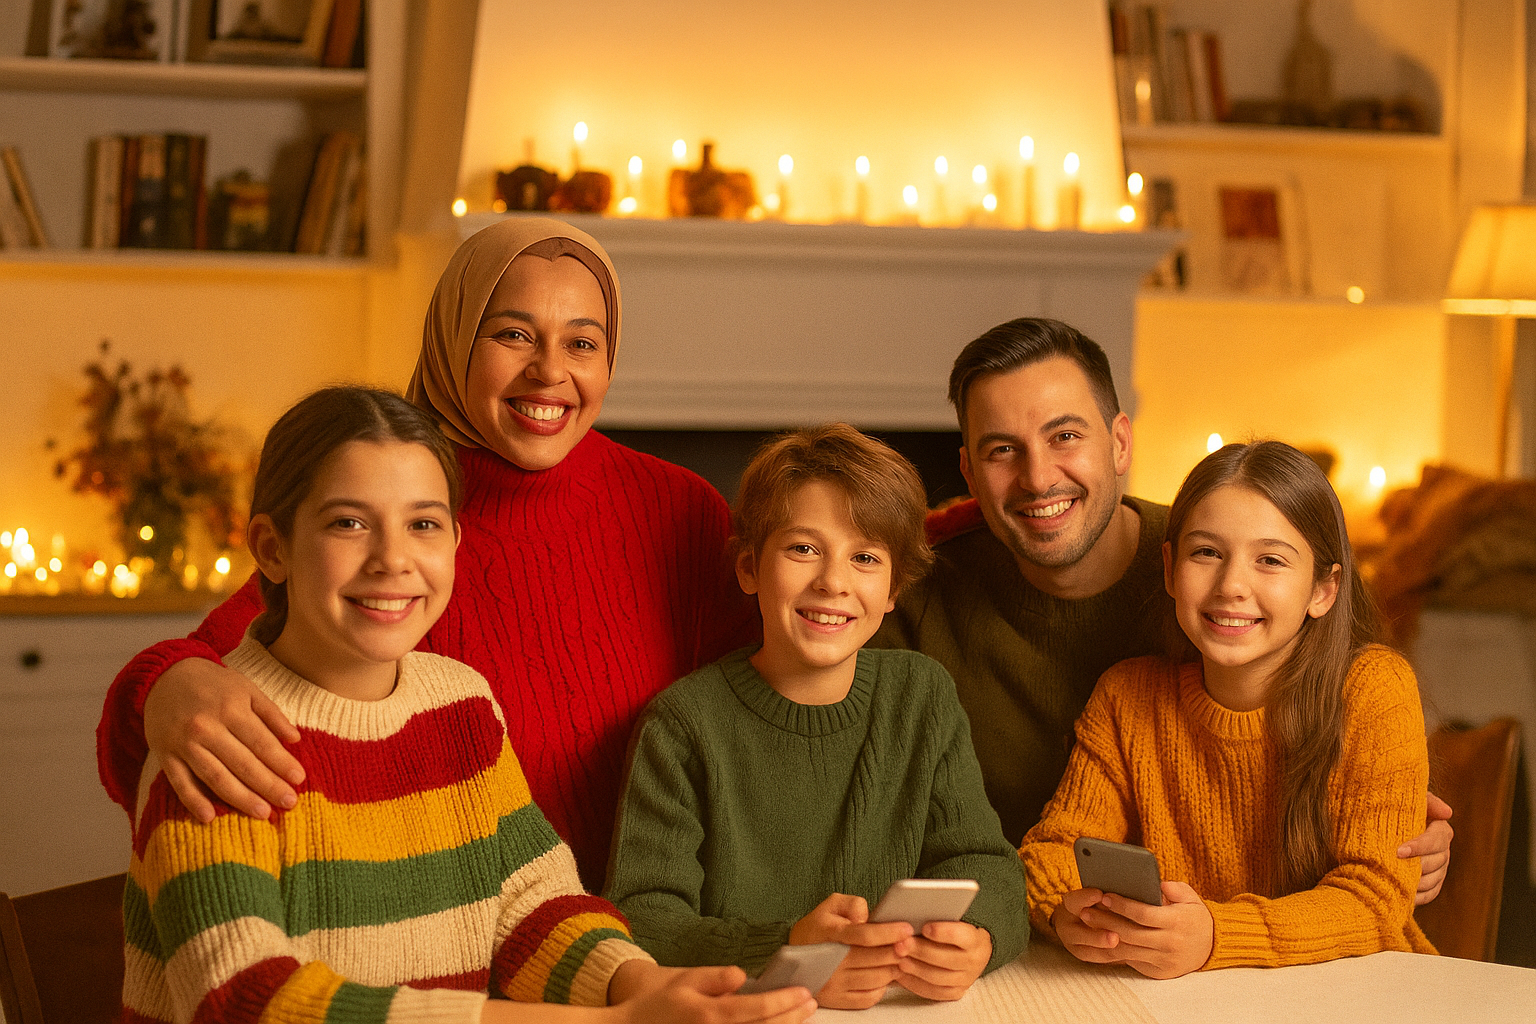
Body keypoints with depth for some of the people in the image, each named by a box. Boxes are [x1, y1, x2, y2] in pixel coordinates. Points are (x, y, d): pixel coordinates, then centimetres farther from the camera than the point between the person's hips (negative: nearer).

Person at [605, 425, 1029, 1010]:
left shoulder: (923, 697, 7)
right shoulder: (686, 724, -6)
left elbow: (980, 863, 4)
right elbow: (642, 917, -12)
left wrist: (973, 936, -19)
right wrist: (785, 956, -29)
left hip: (899, 1011, 3)